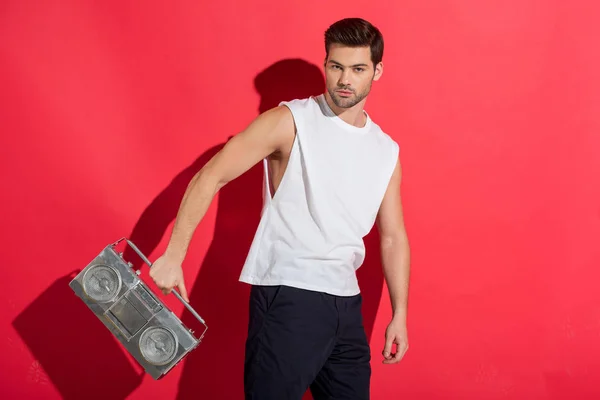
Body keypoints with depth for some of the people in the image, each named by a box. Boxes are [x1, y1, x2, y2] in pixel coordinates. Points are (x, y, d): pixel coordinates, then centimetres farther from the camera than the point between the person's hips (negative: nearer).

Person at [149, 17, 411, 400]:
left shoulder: (387, 151, 10)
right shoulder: (290, 122, -6)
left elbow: (393, 237, 16)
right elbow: (210, 177, -7)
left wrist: (399, 313, 12)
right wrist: (174, 255, -13)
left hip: (346, 304, 6)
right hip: (287, 297, -5)